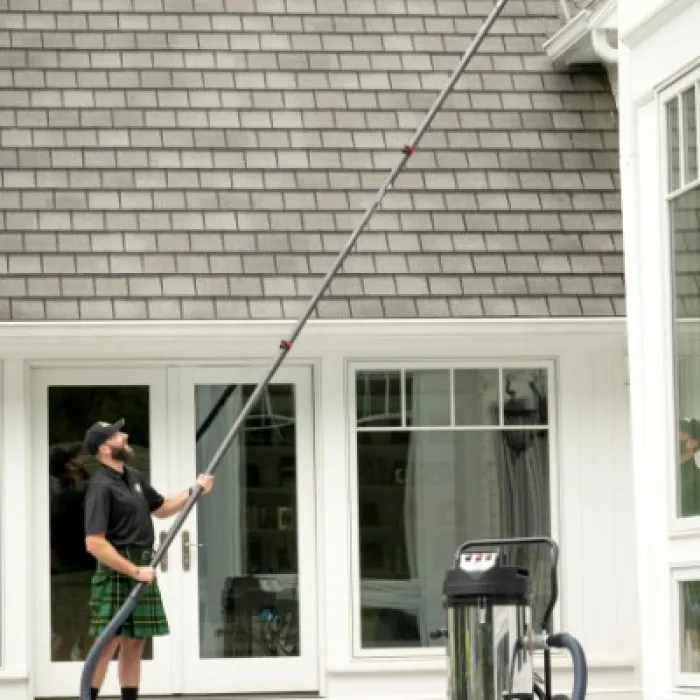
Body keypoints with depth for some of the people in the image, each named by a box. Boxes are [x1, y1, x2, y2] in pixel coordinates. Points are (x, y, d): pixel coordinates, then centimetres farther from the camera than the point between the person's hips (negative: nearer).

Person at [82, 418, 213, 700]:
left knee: (134, 645, 10)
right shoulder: (101, 487, -15)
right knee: (108, 645, -10)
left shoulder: (133, 477, 14)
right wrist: (135, 571, -21)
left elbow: (161, 507, 30)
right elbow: (95, 543, -22)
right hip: (117, 573, -9)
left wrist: (195, 490, 18)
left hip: (142, 570, 9)